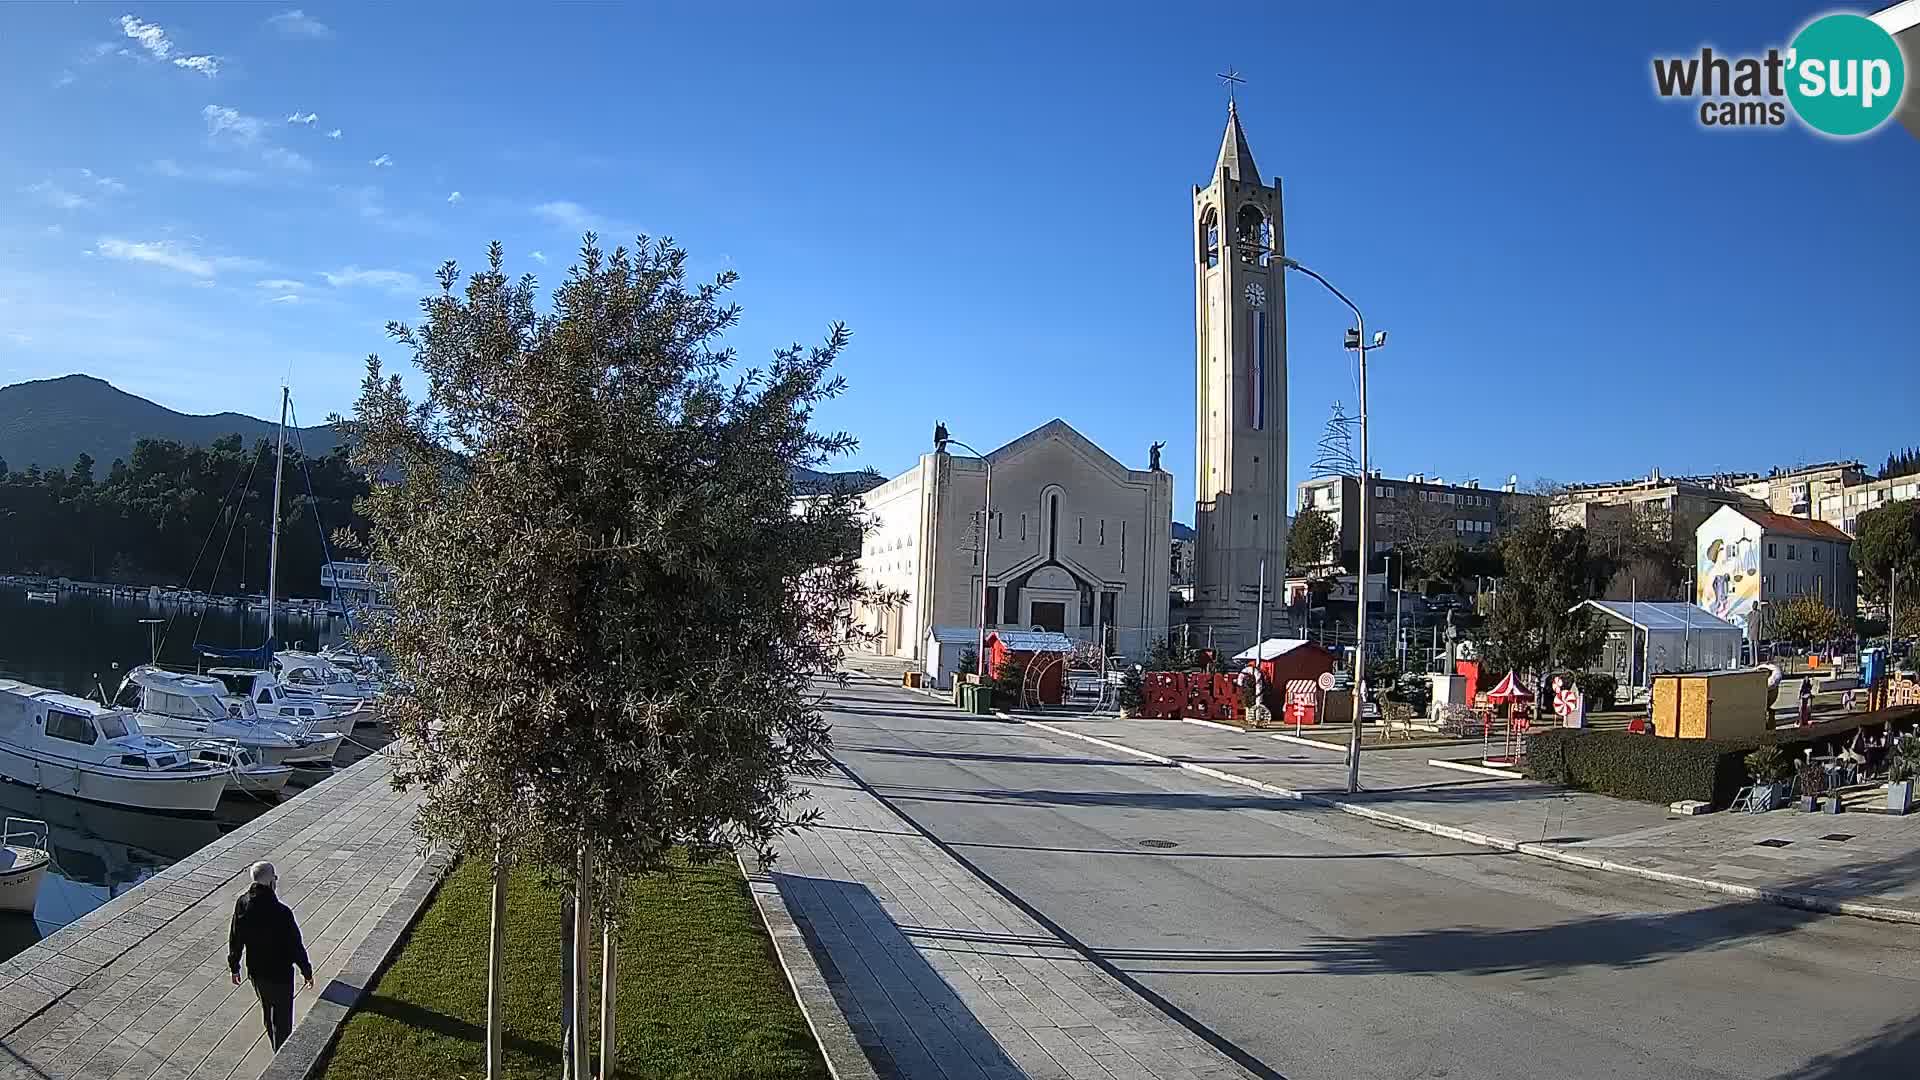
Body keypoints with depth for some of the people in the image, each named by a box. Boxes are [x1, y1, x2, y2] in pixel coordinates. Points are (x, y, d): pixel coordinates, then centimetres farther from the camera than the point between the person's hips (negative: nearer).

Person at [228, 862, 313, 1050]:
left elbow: (235, 939, 2)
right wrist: (307, 971, -5)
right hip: (280, 974, -7)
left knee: (267, 1012, 26)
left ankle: (279, 1053, 45)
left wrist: (234, 967, 17)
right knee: (282, 1020, 9)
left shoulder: (242, 903, -11)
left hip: (255, 972, 7)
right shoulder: (281, 913, -30)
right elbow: (295, 945, -20)